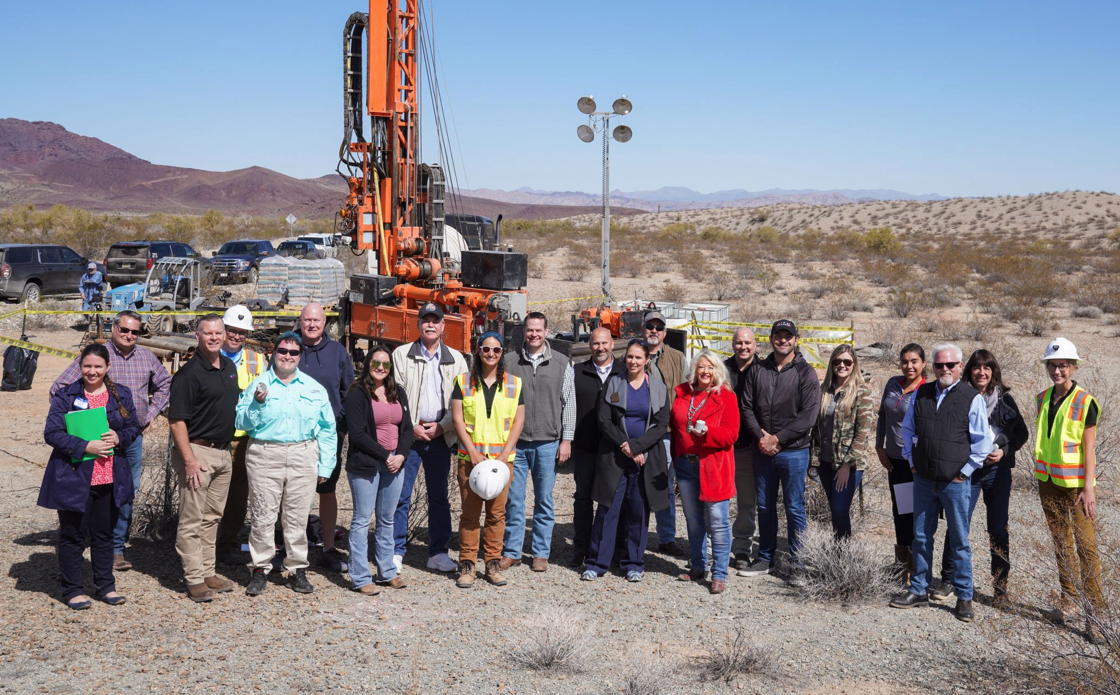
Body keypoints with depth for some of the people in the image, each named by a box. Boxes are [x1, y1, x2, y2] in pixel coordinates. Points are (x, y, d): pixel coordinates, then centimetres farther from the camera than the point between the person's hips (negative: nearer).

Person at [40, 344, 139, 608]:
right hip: (74, 477, -3)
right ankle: (72, 589, 17)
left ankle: (105, 586, 25)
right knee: (73, 535, 6)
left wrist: (119, 438, -12)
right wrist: (85, 447, -21)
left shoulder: (121, 395, 6)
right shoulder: (66, 395, -5)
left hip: (110, 478, 3)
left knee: (104, 534, 13)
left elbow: (134, 426, 11)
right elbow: (52, 433, -10)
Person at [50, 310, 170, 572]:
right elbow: (59, 388, -5)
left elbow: (164, 383, 26)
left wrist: (151, 413, 17)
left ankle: (118, 549, 18)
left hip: (134, 436, 5)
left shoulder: (146, 357, 8)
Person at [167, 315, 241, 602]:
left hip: (223, 452, 8)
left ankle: (208, 573, 24)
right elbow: (177, 420, -17)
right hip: (198, 451, -8)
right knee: (192, 519, -1)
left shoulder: (229, 367, 10)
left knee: (212, 517, 15)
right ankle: (195, 580, 4)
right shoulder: (188, 373, -14)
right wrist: (189, 460, -21)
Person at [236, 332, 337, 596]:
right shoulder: (258, 385, 6)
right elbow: (242, 423, 2)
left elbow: (327, 429, 12)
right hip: (264, 456, -1)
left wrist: (325, 466, 7)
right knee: (263, 515, -1)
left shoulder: (315, 388, 11)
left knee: (298, 516, 5)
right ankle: (260, 569, 11)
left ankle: (297, 570, 15)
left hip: (303, 457, 2)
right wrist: (257, 403, -15)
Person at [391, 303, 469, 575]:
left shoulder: (456, 359, 9)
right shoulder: (402, 355, 3)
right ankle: (396, 552, 8)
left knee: (439, 496, 8)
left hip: (441, 436, 2)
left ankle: (438, 552, 16)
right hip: (408, 434, -2)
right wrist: (410, 427, -10)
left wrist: (442, 426, -6)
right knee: (401, 495, -1)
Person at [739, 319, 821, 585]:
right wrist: (760, 437, -10)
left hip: (794, 451, -4)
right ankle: (765, 558, 25)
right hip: (762, 450, 4)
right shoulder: (757, 370, 7)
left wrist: (777, 438, -14)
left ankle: (797, 565, 11)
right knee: (765, 506, 13)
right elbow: (746, 407, 5)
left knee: (794, 508, 2)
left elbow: (808, 415, -11)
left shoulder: (805, 373, -4)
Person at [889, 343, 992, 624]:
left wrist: (964, 471, -5)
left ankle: (964, 597, 14)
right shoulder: (920, 394, 6)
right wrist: (912, 461, 12)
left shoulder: (972, 398, -6)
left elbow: (983, 441, -4)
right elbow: (908, 429, 19)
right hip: (924, 479, 4)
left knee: (959, 541, 4)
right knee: (921, 537, 12)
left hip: (955, 482, -4)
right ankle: (919, 590, 23)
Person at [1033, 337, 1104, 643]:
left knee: (1085, 545, -5)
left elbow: (1089, 449, -11)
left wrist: (1088, 488, -15)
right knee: (1061, 542, 13)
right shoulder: (1043, 399, 7)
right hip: (1048, 481, 6)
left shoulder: (1084, 403, -10)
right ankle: (1070, 599, 25)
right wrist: (1040, 479, 14)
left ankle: (1094, 612, -1)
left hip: (1075, 483, -6)